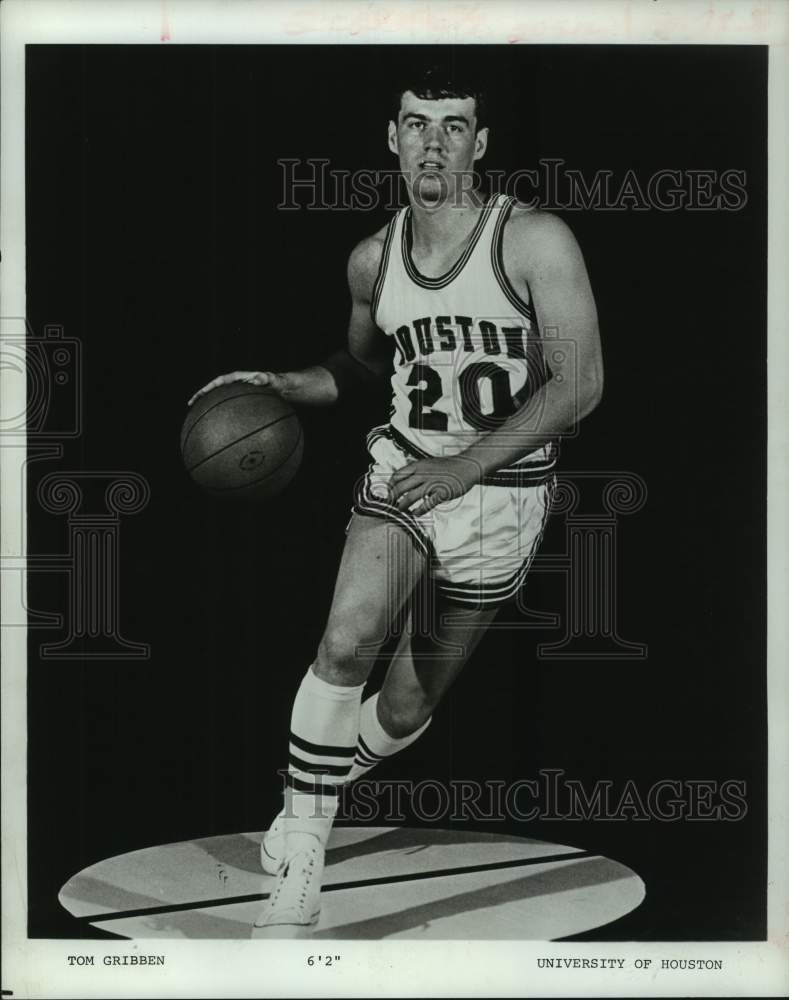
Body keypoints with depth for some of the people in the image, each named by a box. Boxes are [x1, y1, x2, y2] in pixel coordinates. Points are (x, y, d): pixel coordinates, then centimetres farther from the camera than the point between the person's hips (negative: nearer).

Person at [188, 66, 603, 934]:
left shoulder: (535, 242, -12)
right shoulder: (373, 260, 3)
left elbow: (581, 383, -15)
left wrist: (464, 467, -21)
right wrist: (285, 387, 1)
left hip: (502, 489, -2)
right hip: (403, 469, 2)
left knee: (408, 705, 7)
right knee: (347, 641, -25)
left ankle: (313, 801, 38)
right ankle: (298, 875, -14)